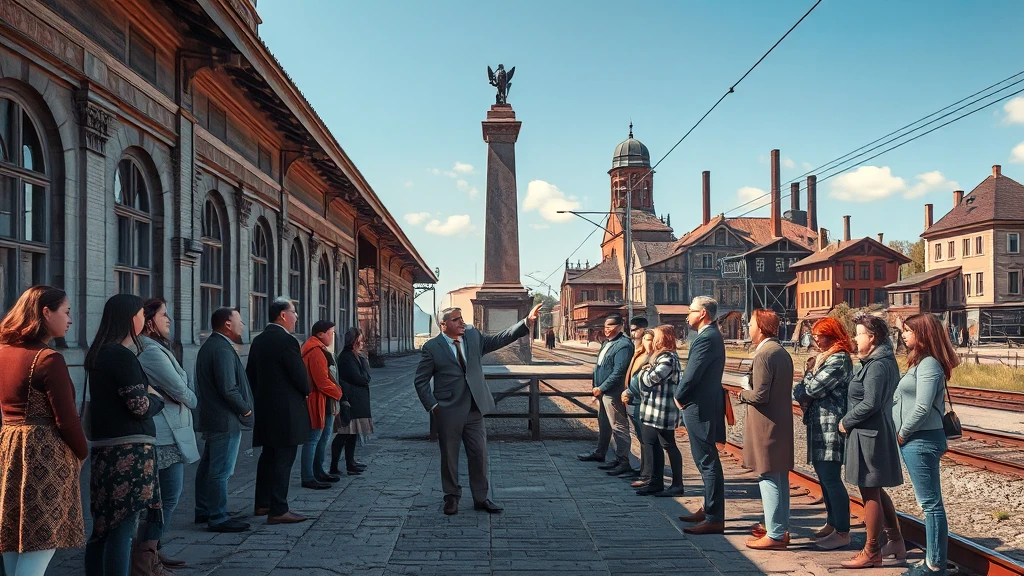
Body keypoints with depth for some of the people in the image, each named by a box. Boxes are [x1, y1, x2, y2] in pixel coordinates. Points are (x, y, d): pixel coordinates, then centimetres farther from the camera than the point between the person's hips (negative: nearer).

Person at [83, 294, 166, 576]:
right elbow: (141, 406, -18)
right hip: (129, 449, -9)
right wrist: (157, 397, 2)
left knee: (104, 525, 16)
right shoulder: (122, 355, -14)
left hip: (105, 447, 9)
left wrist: (147, 392, 8)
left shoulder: (99, 354, 14)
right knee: (124, 524, -7)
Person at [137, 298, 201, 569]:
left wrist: (184, 397, -4)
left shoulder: (154, 349, 16)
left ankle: (151, 551, 23)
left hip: (165, 433, 10)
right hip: (167, 435, -10)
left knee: (163, 495, 16)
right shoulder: (153, 351, -18)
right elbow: (179, 389, -16)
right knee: (168, 496, -3)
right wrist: (193, 400, 3)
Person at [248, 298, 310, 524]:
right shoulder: (287, 341, -17)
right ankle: (278, 510, -1)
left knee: (268, 455, 18)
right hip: (286, 410, -9)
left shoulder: (258, 340, 10)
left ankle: (262, 503, 27)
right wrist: (306, 391, 3)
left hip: (265, 407, 9)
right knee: (283, 459, -4)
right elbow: (300, 375, -17)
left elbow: (250, 373, 14)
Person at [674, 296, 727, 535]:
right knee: (706, 461, 19)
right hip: (703, 405, 11)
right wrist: (682, 394, 6)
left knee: (708, 463, -5)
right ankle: (709, 509, 30)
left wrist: (679, 396, -5)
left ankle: (714, 519, 0)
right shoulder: (711, 335, 15)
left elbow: (692, 374, -21)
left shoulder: (706, 339, -19)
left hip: (700, 408, -11)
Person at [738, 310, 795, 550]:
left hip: (766, 426, -10)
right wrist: (749, 393, 13)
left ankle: (775, 535, 1)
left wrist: (743, 394, -4)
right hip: (783, 423, 10)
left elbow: (759, 395, -22)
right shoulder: (783, 353, 12)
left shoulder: (763, 355, -18)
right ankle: (780, 526, 27)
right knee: (780, 478, 16)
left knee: (769, 479, -4)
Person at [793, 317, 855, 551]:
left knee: (831, 478, -8)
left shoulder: (839, 360, -13)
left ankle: (842, 532, -1)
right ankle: (832, 523, 26)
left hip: (831, 426, -10)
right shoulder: (823, 358, 19)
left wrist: (812, 370, 0)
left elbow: (813, 388, -19)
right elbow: (800, 390, 16)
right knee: (824, 477, 15)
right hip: (818, 425, 10)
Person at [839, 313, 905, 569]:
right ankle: (896, 542, 31)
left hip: (869, 434, -11)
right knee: (876, 490, 20)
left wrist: (846, 422, -13)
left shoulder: (877, 366, -20)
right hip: (878, 432, 11)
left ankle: (872, 552, 9)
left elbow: (870, 403, -25)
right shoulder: (885, 361, 12)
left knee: (870, 493, -1)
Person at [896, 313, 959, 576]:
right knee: (929, 503, 14)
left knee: (931, 504, -2)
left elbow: (922, 407, -23)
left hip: (921, 442, -10)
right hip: (915, 441, 10)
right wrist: (903, 435, 11)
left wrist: (902, 433, -12)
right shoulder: (921, 362, 13)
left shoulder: (928, 364, -15)